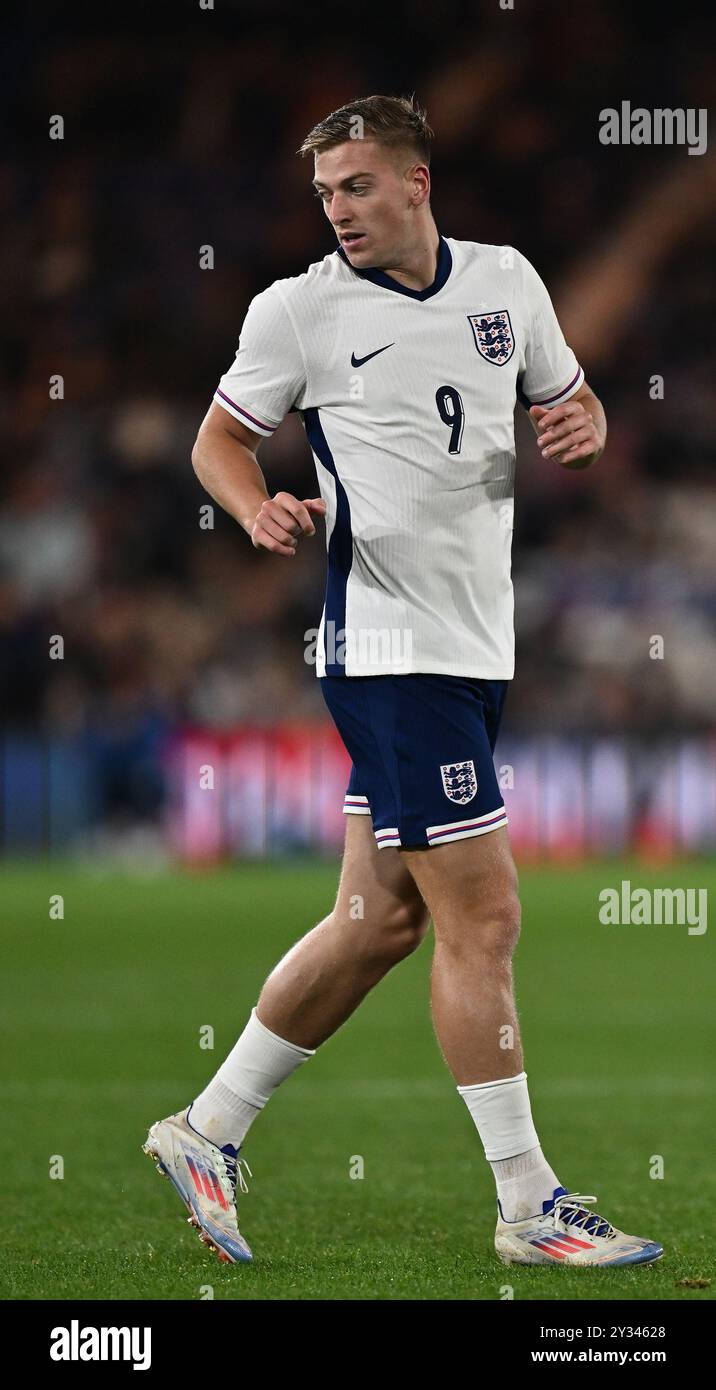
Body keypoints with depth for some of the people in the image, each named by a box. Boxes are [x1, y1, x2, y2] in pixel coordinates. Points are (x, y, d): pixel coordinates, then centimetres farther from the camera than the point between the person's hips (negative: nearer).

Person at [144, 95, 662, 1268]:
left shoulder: (506, 282, 9)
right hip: (388, 645, -6)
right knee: (482, 915, -9)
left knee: (380, 918, 10)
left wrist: (584, 430, -2)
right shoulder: (300, 309, -4)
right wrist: (259, 511, -15)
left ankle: (209, 1130, 22)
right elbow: (219, 439, 5)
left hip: (476, 644, 6)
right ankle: (529, 1207, -3)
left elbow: (571, 400, 21)